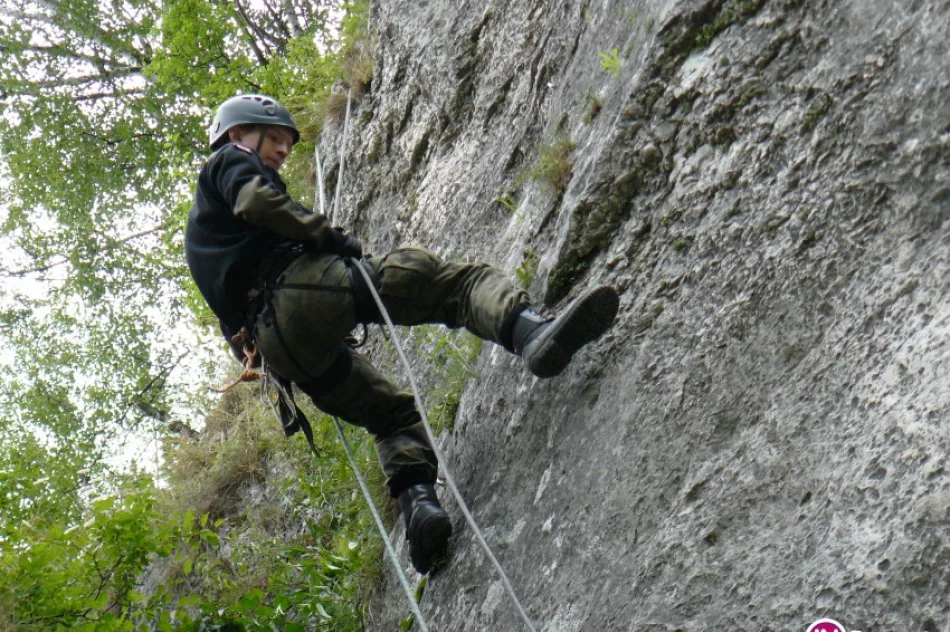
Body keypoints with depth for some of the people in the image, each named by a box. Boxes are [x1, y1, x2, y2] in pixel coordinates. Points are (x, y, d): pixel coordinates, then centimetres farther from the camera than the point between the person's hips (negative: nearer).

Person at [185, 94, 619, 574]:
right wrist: (329, 235, -3)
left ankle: (417, 503, -6)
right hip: (300, 288, -8)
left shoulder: (202, 227, 41)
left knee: (391, 411, 19)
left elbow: (233, 321, 35)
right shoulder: (230, 161, 18)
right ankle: (530, 331, -44)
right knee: (460, 280, -15)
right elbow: (256, 201, -7)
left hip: (276, 345, 8)